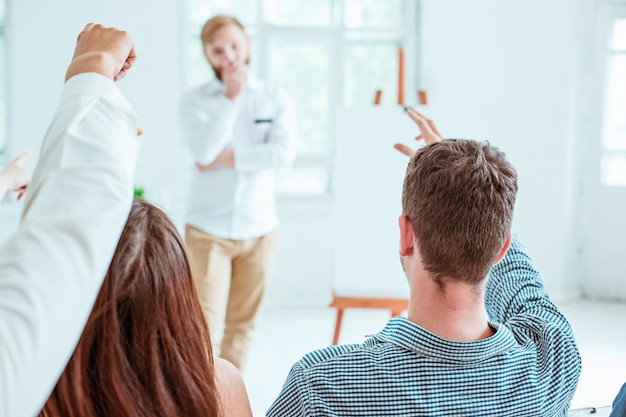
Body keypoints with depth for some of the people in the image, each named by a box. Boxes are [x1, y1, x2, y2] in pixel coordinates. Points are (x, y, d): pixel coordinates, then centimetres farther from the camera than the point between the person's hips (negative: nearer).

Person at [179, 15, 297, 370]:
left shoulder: (276, 98, 4)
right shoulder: (194, 100, 1)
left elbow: (285, 152, -11)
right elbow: (204, 151, -15)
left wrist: (228, 158, -13)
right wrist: (230, 96, -14)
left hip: (259, 228, 2)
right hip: (208, 229, -2)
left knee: (241, 325, 9)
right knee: (205, 326, -8)